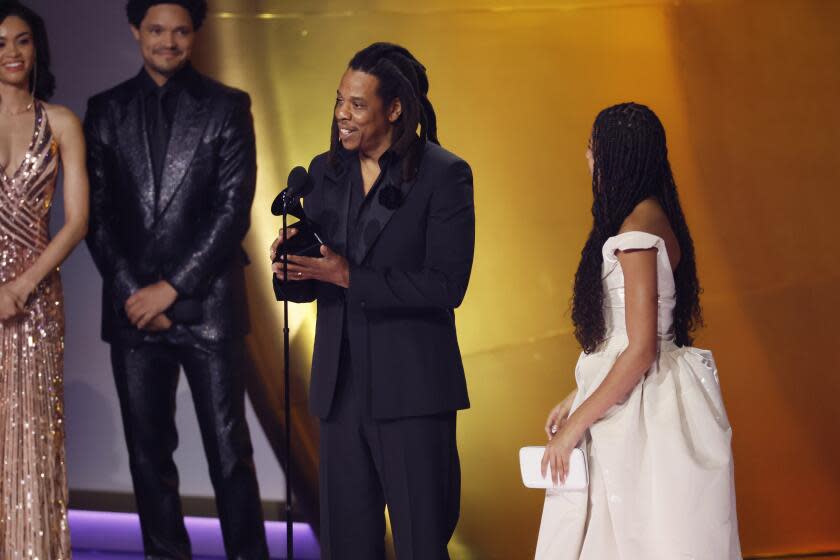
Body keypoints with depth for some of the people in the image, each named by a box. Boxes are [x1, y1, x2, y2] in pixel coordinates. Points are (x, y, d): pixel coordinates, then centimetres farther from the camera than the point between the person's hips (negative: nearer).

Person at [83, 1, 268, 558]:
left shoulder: (227, 107, 2)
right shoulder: (107, 110, 9)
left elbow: (234, 209, -5)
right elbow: (97, 213, 7)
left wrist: (171, 288, -10)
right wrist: (132, 293, -4)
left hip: (206, 303, -3)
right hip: (133, 305, 3)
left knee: (229, 449, -2)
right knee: (148, 451, 7)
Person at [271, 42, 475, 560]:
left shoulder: (443, 175, -7)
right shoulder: (326, 171, 10)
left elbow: (446, 286, -15)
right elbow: (310, 284, 13)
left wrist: (347, 276, -19)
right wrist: (290, 269, -10)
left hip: (412, 389, -6)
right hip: (342, 387, 6)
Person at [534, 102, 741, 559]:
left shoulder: (638, 230, -17)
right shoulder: (653, 218, 13)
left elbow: (641, 349, -20)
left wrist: (576, 424, -15)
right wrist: (577, 399, 17)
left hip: (642, 410, -9)